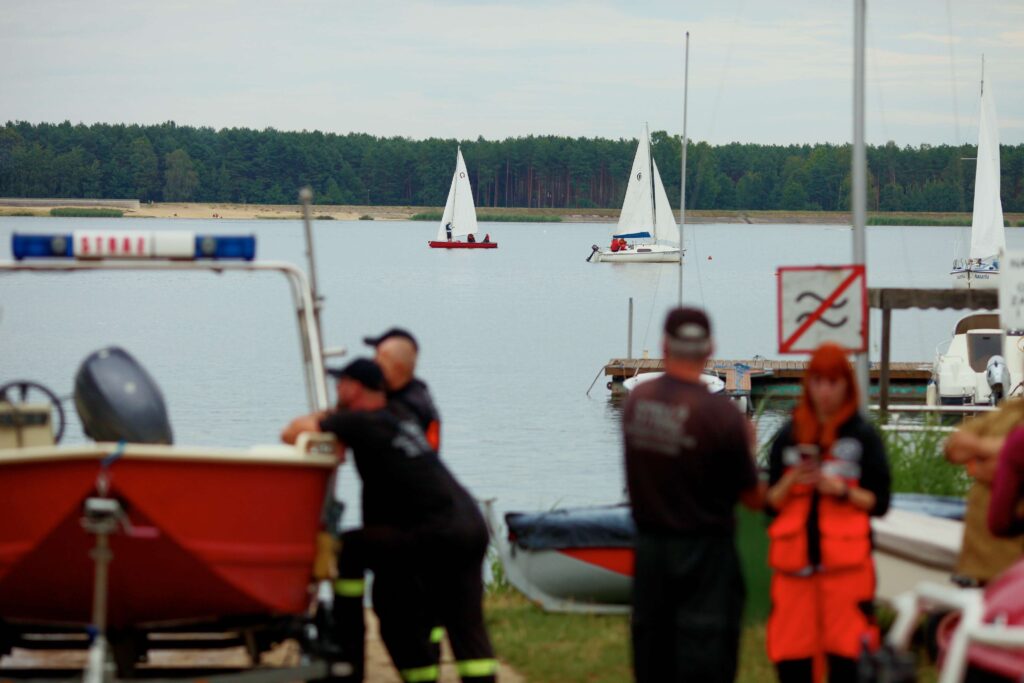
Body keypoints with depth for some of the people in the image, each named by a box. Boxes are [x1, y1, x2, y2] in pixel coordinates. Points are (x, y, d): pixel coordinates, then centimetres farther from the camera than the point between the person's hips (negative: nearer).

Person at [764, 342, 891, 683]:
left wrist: (842, 490, -13)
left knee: (846, 655, -7)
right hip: (794, 562, 3)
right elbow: (771, 503, 10)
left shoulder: (863, 436, 4)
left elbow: (879, 502, 2)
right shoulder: (788, 436, 12)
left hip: (846, 562, -3)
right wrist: (792, 480, -8)